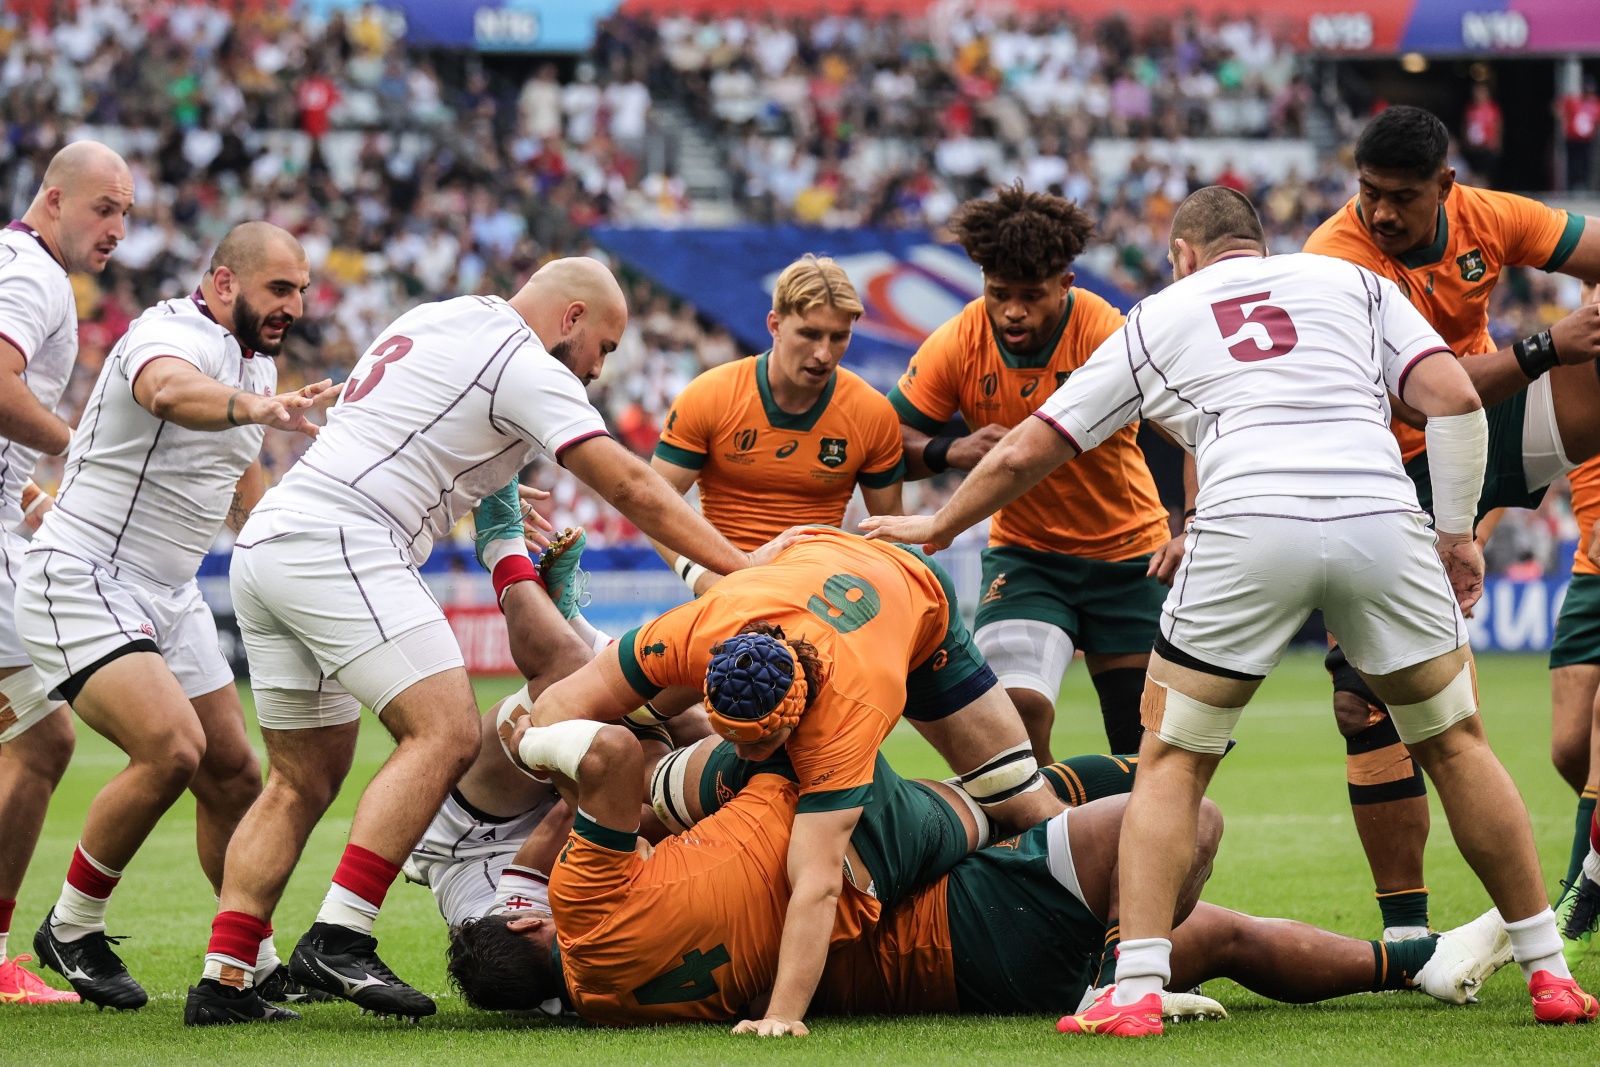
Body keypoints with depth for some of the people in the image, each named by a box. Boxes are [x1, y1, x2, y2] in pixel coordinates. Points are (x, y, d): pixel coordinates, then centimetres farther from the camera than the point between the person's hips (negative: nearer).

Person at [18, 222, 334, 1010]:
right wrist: (252, 405, -65)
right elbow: (172, 391, -46)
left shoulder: (258, 362, 12)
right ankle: (70, 931, -7)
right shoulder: (173, 336, -19)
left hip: (170, 595, 9)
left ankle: (258, 961, 16)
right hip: (82, 582, -9)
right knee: (171, 749, -24)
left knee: (233, 775, 5)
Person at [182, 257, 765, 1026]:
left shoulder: (427, 323, 24)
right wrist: (741, 567, -1)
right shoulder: (526, 368, -3)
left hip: (263, 547, 10)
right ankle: (337, 940, -25)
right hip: (340, 548, -10)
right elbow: (632, 488, -4)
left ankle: (223, 983, 6)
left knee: (302, 781, 12)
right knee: (445, 732, -15)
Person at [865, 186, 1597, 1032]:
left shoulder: (1157, 318, 25)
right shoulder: (1352, 281, 25)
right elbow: (1454, 398, 10)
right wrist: (1457, 532, 17)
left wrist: (938, 526, 43)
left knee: (1170, 761, 13)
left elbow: (1024, 454, 28)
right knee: (1455, 744, 18)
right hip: (1378, 516, 1)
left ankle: (1135, 989, 0)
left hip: (1248, 526, -1)